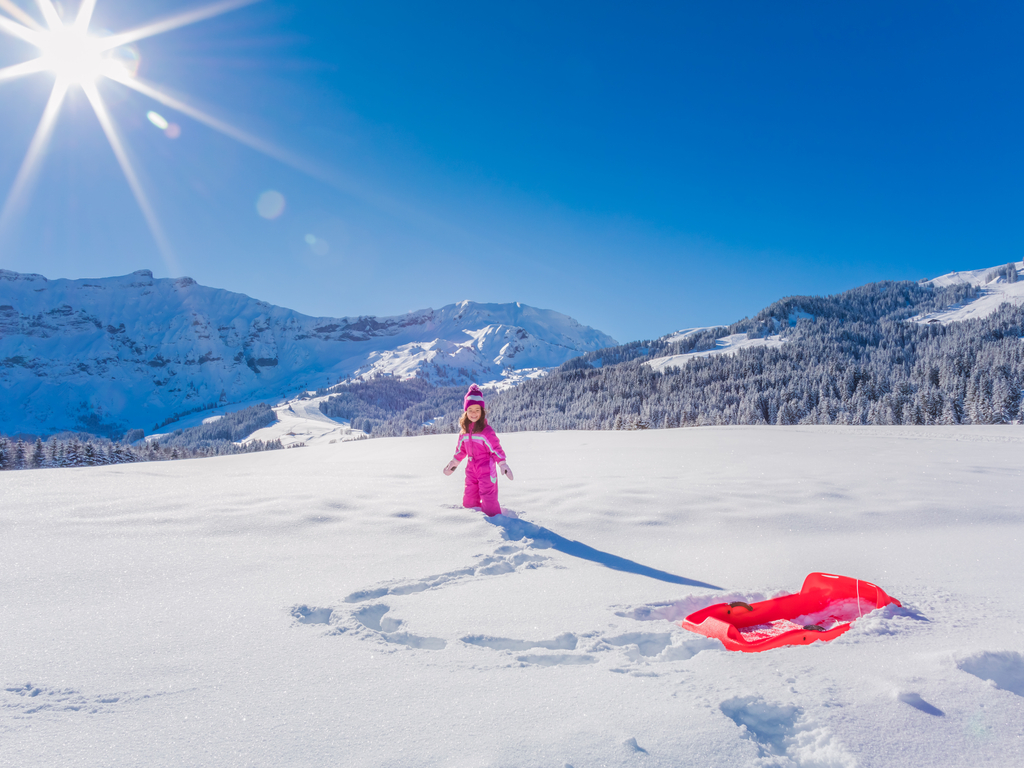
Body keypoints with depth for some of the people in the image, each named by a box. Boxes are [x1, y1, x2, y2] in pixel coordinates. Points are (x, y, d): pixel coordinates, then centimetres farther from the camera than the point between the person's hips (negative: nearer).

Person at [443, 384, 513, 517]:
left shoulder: (486, 430, -14)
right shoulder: (464, 431, 5)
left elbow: (496, 448, -12)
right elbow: (460, 450, 18)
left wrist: (503, 465, -17)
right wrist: (453, 464, 24)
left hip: (487, 470, -6)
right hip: (471, 470, 7)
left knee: (488, 500, -8)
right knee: (468, 501, 12)